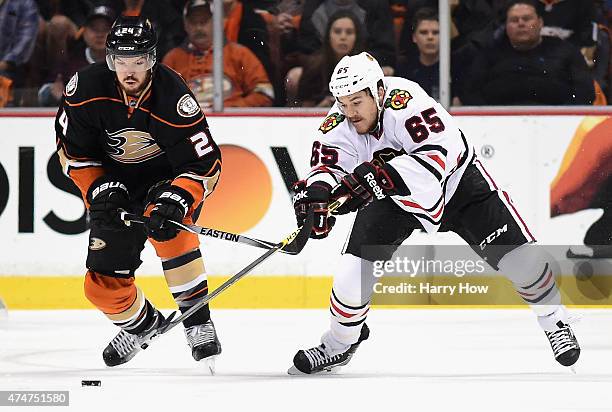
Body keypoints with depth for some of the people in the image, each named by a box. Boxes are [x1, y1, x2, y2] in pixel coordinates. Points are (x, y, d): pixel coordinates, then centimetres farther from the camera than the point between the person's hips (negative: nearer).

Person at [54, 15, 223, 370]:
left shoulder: (173, 97, -29)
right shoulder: (87, 88, -20)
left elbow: (206, 165, -26)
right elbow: (72, 150, -6)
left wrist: (176, 200, -41)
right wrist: (100, 189, -18)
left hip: (168, 179, -3)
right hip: (116, 186, 3)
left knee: (167, 226, -36)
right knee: (104, 285, -2)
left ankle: (198, 322, -22)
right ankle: (142, 323, 33)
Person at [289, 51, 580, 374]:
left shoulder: (405, 102, -37)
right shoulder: (338, 127, -21)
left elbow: (437, 155, -46)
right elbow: (325, 166, -18)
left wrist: (378, 175, -54)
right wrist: (314, 194, -42)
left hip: (456, 181, -3)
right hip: (391, 198, 3)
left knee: (517, 255, -8)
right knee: (355, 265, -13)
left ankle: (554, 321, 17)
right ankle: (338, 346, 8)